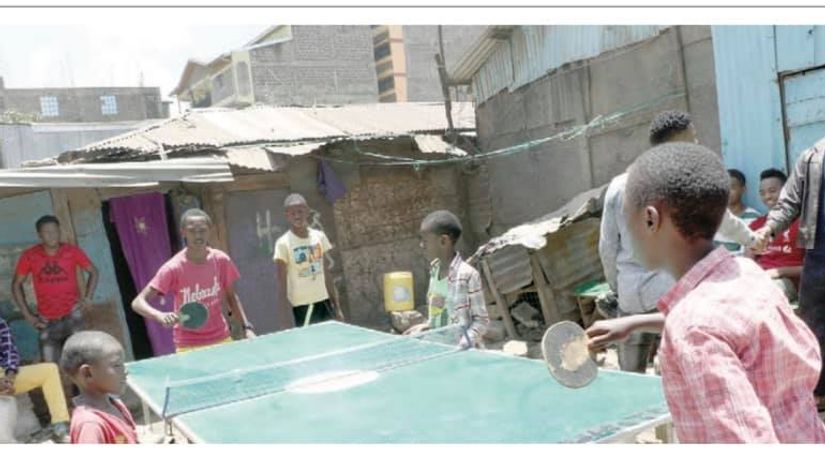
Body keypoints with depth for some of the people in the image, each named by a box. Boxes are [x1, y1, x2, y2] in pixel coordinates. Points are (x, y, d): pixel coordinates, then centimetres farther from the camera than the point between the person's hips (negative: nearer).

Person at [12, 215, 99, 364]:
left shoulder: (72, 251, -6)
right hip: (47, 320, 1)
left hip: (72, 315, -1)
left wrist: (88, 298, -4)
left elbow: (93, 272, 8)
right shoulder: (29, 256, -5)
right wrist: (27, 315, 2)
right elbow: (16, 284, 7)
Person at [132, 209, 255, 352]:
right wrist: (161, 316, -36)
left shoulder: (221, 260, -6)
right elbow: (138, 302, -17)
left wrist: (247, 328, 1)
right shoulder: (173, 268, -15)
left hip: (223, 341, 3)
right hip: (189, 348, -3)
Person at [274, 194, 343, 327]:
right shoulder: (283, 243, -8)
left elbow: (326, 274, 11)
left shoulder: (319, 236, 5)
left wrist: (336, 306, 10)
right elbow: (281, 283, -8)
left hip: (324, 301, 5)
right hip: (302, 305, -5)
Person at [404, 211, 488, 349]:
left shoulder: (467, 275, -16)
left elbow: (482, 321, -12)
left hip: (462, 351, -6)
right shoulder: (435, 270, 6)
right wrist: (427, 326, 2)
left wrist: (461, 345, -21)